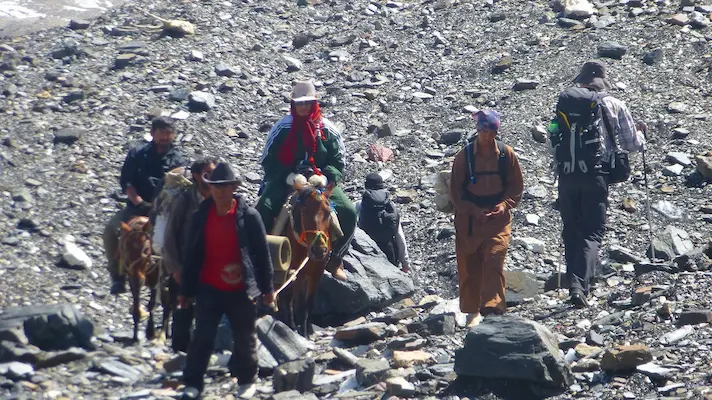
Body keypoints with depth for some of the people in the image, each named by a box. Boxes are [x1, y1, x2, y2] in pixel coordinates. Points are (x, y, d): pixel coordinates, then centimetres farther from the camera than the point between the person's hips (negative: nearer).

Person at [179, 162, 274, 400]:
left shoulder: (249, 216, -8)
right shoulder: (201, 217, 0)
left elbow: (262, 254, -3)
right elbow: (192, 255, 6)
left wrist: (267, 287, -1)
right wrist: (186, 290, 7)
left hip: (241, 290, -1)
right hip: (208, 289, 2)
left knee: (245, 338, 11)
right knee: (202, 337, -2)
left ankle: (246, 380, 27)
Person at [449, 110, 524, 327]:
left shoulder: (507, 154, 0)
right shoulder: (464, 156, -3)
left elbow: (516, 186, 8)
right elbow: (456, 191, 0)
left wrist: (505, 204, -9)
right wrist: (473, 210, -12)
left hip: (498, 217, 0)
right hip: (469, 219, 0)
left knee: (494, 261, -15)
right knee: (469, 266, 4)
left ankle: (492, 307, -19)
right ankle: (472, 311, 15)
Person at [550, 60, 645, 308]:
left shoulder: (563, 102, 9)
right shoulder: (612, 105, 1)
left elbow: (553, 144, 13)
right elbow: (631, 144, 8)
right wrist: (641, 137, 30)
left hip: (566, 176, 3)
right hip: (595, 176, -3)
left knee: (571, 232, 15)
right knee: (592, 233, -1)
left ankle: (573, 285, 14)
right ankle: (580, 284, -19)